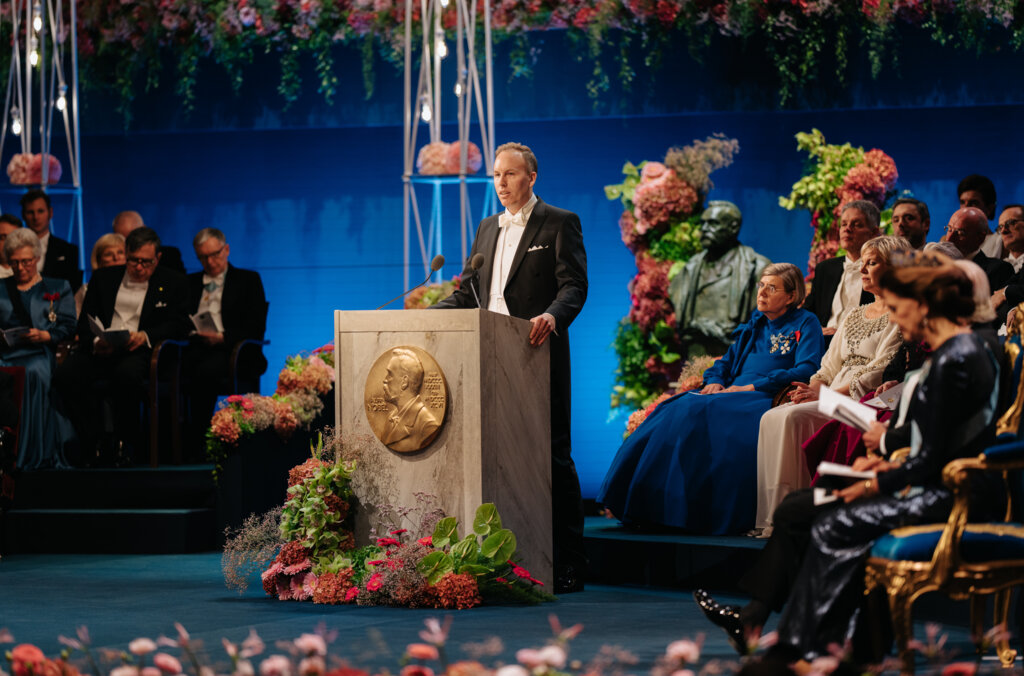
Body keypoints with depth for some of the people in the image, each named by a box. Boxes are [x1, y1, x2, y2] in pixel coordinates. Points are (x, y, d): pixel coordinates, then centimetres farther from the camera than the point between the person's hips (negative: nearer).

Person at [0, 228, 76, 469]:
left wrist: (43, 335, -10)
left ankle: (32, 454, -37)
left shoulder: (57, 288, 20)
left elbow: (68, 328, 9)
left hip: (39, 351, -2)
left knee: (34, 373, -38)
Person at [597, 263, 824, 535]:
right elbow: (727, 361, 28)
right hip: (728, 393, 7)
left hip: (765, 400, -7)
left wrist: (751, 387, -14)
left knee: (702, 414, -32)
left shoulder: (806, 324, 5)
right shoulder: (755, 324, 26)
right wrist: (715, 381, 3)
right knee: (676, 409, -20)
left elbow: (806, 370, -9)